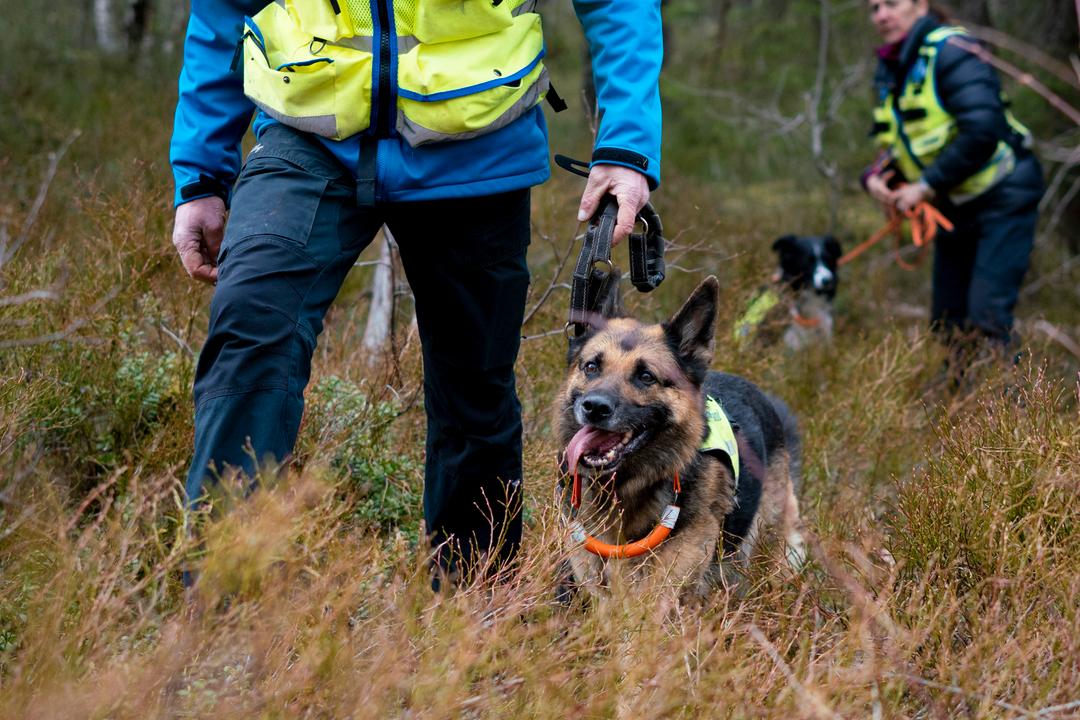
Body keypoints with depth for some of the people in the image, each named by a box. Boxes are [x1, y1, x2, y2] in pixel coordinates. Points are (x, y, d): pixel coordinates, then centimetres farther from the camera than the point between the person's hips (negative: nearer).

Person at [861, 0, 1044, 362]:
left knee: (986, 318, -18)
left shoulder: (951, 51, -17)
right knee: (948, 321, 8)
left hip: (1002, 198, -8)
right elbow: (895, 145, 18)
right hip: (954, 208, 8)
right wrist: (874, 176, -5)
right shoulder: (889, 69, 9)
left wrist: (927, 185, -23)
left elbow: (982, 132, -27)